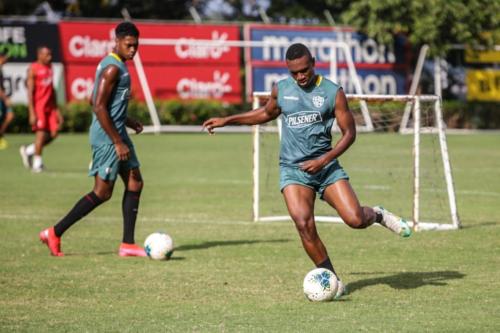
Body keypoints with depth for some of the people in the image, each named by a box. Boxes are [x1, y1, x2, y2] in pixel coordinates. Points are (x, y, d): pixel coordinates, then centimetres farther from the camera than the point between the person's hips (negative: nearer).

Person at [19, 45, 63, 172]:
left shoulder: (49, 67, 15)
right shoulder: (33, 69, -8)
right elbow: (30, 92, -11)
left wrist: (56, 109, 18)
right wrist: (32, 113, -17)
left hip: (49, 106, 7)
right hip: (38, 106, -7)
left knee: (53, 134, 1)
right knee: (41, 133, -9)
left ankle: (29, 150, 20)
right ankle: (37, 163, 4)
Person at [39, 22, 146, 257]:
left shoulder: (117, 65, 14)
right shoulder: (112, 68, -17)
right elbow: (99, 107, -23)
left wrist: (127, 121, 20)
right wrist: (118, 142, -22)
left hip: (116, 134, 10)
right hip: (107, 138, -10)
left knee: (135, 183, 7)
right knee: (102, 192, -6)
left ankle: (127, 245, 7)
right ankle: (55, 233, 0)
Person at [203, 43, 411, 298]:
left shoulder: (333, 92, -3)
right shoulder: (281, 89, 6)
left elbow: (349, 132, -2)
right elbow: (266, 113, 26)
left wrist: (324, 160, -14)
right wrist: (227, 120, 22)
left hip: (325, 166, -1)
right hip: (292, 169, 1)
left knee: (356, 220, -15)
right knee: (304, 224, -20)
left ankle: (377, 215, 24)